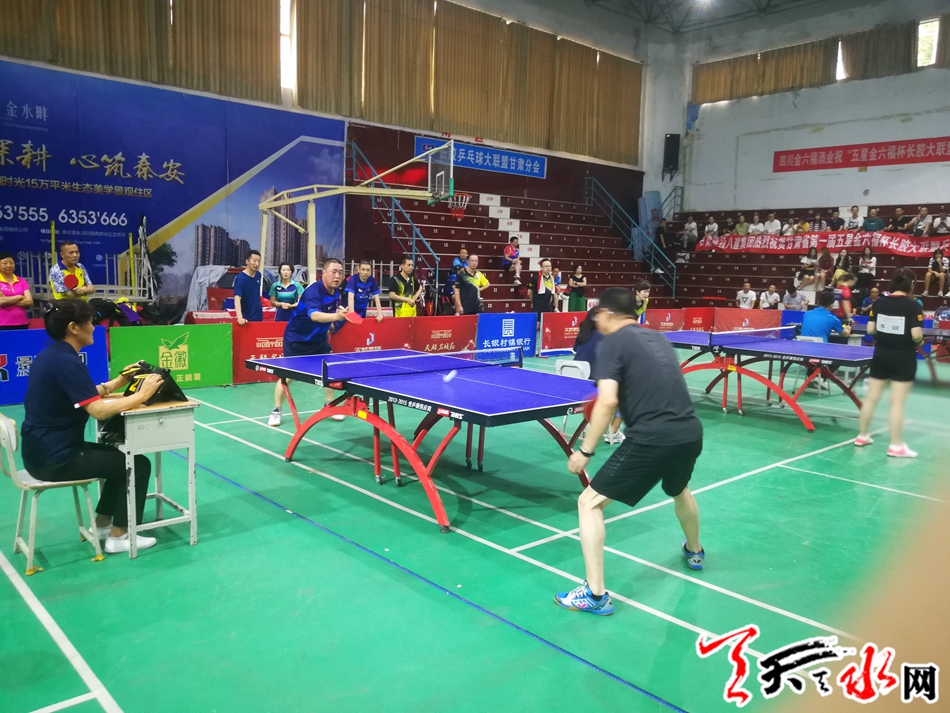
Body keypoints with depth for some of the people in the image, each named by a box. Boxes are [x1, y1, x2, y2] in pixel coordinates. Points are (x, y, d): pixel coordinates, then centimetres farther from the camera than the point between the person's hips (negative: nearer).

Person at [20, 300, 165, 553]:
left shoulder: (51, 355, 8)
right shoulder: (66, 362, -22)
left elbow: (88, 394, 14)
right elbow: (99, 410, -30)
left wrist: (120, 381, 9)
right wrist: (141, 394, -21)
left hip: (45, 451, 10)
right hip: (56, 458, -10)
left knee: (120, 457, 24)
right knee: (138, 464, -3)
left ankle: (102, 525, 29)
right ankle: (118, 537, 5)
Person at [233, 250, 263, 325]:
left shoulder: (258, 275, 3)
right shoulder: (240, 278, -18)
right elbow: (237, 298, -28)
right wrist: (240, 317, -40)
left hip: (258, 316, 7)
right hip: (247, 318, -7)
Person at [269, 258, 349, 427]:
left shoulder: (337, 292, -7)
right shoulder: (313, 292, -31)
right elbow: (315, 315, -51)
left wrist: (331, 324, 5)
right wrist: (336, 316, -65)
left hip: (318, 339, 7)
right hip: (296, 339, -7)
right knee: (288, 375, -4)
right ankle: (276, 411, 12)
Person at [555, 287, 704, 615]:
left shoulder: (612, 342, -3)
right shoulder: (657, 338, 18)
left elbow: (607, 401, -16)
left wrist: (585, 451, -10)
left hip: (652, 440, -8)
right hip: (691, 432, 8)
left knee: (589, 503, 3)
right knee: (679, 490, 39)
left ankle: (595, 594, 0)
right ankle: (694, 551, 62)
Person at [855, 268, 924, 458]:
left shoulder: (879, 303, 0)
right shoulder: (913, 305, -13)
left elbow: (870, 329, 1)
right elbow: (916, 335, -17)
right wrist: (919, 342, 3)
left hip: (881, 355, 5)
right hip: (903, 359, -5)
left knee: (871, 398, 13)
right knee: (897, 403, -1)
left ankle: (862, 436, 23)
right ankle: (896, 446, 4)